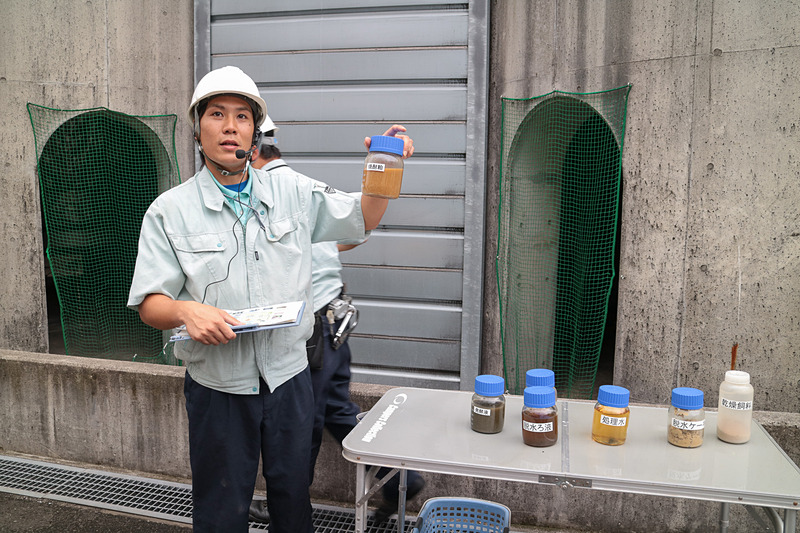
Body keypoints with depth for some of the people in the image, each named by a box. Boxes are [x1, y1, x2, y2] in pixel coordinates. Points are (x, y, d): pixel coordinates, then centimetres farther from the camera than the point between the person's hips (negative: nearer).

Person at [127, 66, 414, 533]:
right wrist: (186, 310, -27)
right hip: (218, 387, -2)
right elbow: (149, 303, -5)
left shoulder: (291, 190, 2)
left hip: (290, 377, 2)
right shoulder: (169, 211, -4)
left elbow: (362, 219, 9)